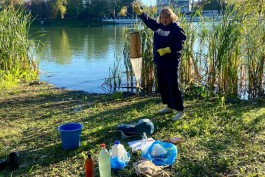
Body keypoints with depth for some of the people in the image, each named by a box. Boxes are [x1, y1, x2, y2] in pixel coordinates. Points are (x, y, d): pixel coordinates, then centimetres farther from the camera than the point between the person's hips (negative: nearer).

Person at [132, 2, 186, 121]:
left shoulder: (177, 29, -12)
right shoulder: (158, 26, 10)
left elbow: (179, 45, -18)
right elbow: (147, 20, 14)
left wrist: (165, 50, -25)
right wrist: (138, 11, 2)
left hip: (171, 62, -8)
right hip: (160, 62, 8)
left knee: (173, 86, -7)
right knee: (162, 85, 15)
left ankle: (180, 110, 2)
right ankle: (169, 106, 30)